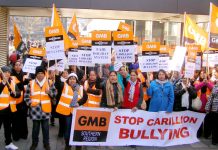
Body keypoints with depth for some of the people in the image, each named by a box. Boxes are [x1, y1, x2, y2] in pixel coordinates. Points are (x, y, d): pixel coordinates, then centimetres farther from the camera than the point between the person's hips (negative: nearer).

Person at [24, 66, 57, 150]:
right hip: (35, 109, 0)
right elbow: (26, 95, 5)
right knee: (35, 127, 10)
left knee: (45, 127, 8)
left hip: (45, 109, 0)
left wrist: (49, 92, -17)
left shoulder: (49, 83, 3)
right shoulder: (31, 83, 3)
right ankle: (34, 143, 25)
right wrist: (30, 103, -8)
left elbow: (54, 93, 3)